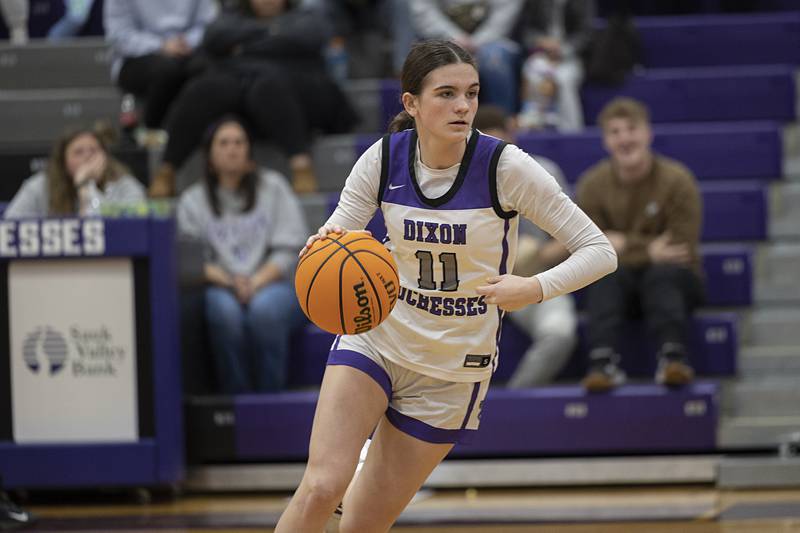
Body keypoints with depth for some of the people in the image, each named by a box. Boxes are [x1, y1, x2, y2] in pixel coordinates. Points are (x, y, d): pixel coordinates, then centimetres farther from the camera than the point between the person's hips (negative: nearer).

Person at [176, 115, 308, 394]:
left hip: (272, 285, 0)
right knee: (225, 309, -36)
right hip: (222, 289, 0)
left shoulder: (272, 186, 11)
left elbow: (287, 249, 3)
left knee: (264, 307, -36)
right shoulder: (192, 201, 11)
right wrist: (230, 282, -18)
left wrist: (256, 282, -14)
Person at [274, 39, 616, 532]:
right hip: (375, 337, 1)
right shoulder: (383, 159, -10)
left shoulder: (505, 166, -17)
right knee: (321, 488, -20)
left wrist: (535, 288, -34)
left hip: (453, 370, -1)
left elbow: (600, 252, -16)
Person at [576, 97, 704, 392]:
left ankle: (672, 356, -50)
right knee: (604, 272, -31)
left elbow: (682, 253, -13)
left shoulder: (677, 180, -10)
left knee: (664, 272, -34)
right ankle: (603, 361, -48)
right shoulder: (592, 185, -4)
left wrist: (626, 246, -15)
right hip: (619, 283, 1)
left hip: (671, 281, -1)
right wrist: (648, 251, -18)